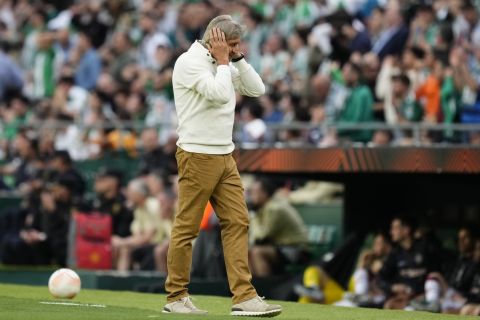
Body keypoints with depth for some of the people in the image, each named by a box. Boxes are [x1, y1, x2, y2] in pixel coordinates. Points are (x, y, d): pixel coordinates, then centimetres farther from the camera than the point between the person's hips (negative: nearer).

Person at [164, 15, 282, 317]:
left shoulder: (223, 66, 15)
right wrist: (223, 61, -10)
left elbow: (257, 89, 12)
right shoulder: (190, 62, -11)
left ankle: (244, 297, -2)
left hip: (224, 156, 8)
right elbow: (220, 94, -22)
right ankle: (176, 297, 6)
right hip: (198, 156, -8)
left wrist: (238, 59, 4)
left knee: (238, 222, 0)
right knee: (187, 227, -2)